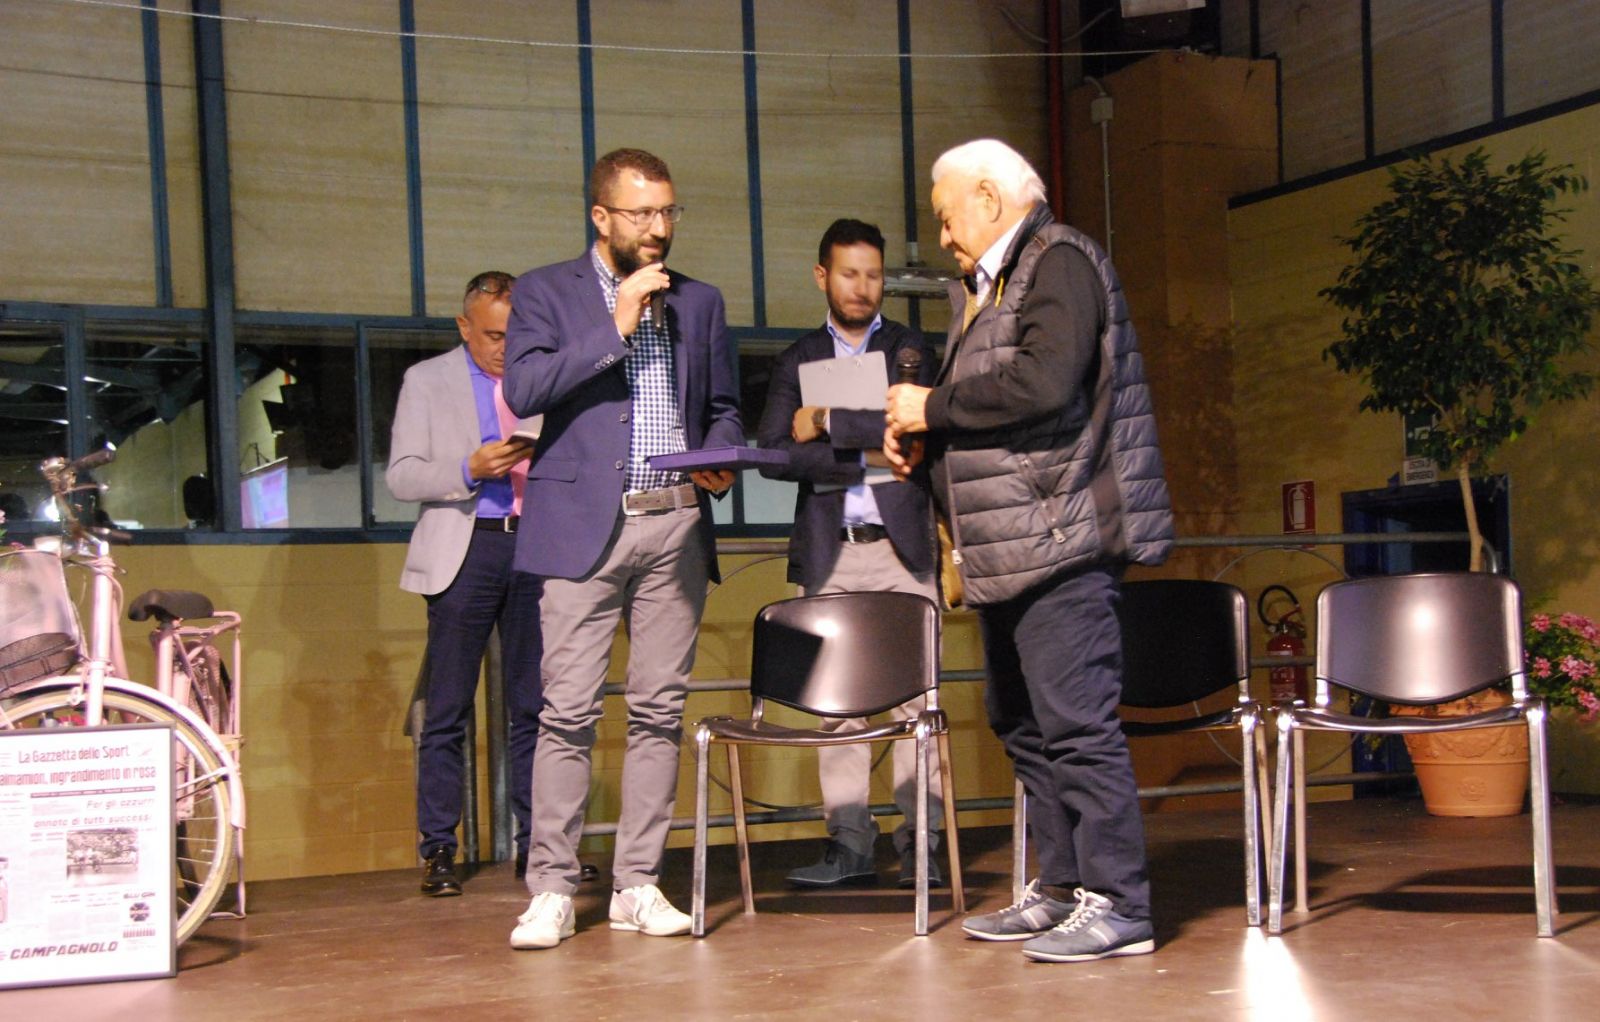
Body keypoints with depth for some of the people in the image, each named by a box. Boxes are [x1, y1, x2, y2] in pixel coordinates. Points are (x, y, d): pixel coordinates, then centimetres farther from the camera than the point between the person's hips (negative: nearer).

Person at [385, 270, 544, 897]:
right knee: (448, 710, -1)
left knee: (534, 705, 3)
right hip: (466, 548, -2)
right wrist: (470, 468, -14)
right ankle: (438, 850, 4)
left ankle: (537, 842, 8)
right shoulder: (426, 381, 9)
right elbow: (400, 476, 2)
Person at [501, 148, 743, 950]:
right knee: (569, 711, -6)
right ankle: (551, 890, 2)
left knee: (659, 709, 4)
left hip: (676, 524, 4)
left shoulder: (699, 302, 17)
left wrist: (721, 461, 1)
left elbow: (723, 408, 22)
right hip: (585, 525, -3)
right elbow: (523, 388, -9)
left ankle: (638, 885, 11)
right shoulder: (545, 292, 6)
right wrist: (615, 328, -11)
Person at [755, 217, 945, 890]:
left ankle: (921, 844, 2)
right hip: (828, 553, 2)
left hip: (902, 545, -2)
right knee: (835, 705, 1)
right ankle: (849, 844, 7)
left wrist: (827, 424, -10)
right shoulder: (798, 360, 13)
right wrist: (859, 458, -9)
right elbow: (773, 454, 2)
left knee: (914, 700, -3)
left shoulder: (909, 349, 9)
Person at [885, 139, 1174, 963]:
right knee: (1022, 724, 14)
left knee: (1075, 723, -10)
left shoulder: (1059, 262, -8)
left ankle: (1117, 904, -4)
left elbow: (1043, 383, -23)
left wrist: (934, 406, -12)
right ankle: (1061, 887, 23)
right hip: (1007, 553, 11)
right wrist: (919, 433, 5)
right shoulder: (986, 286, 22)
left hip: (1058, 544, -11)